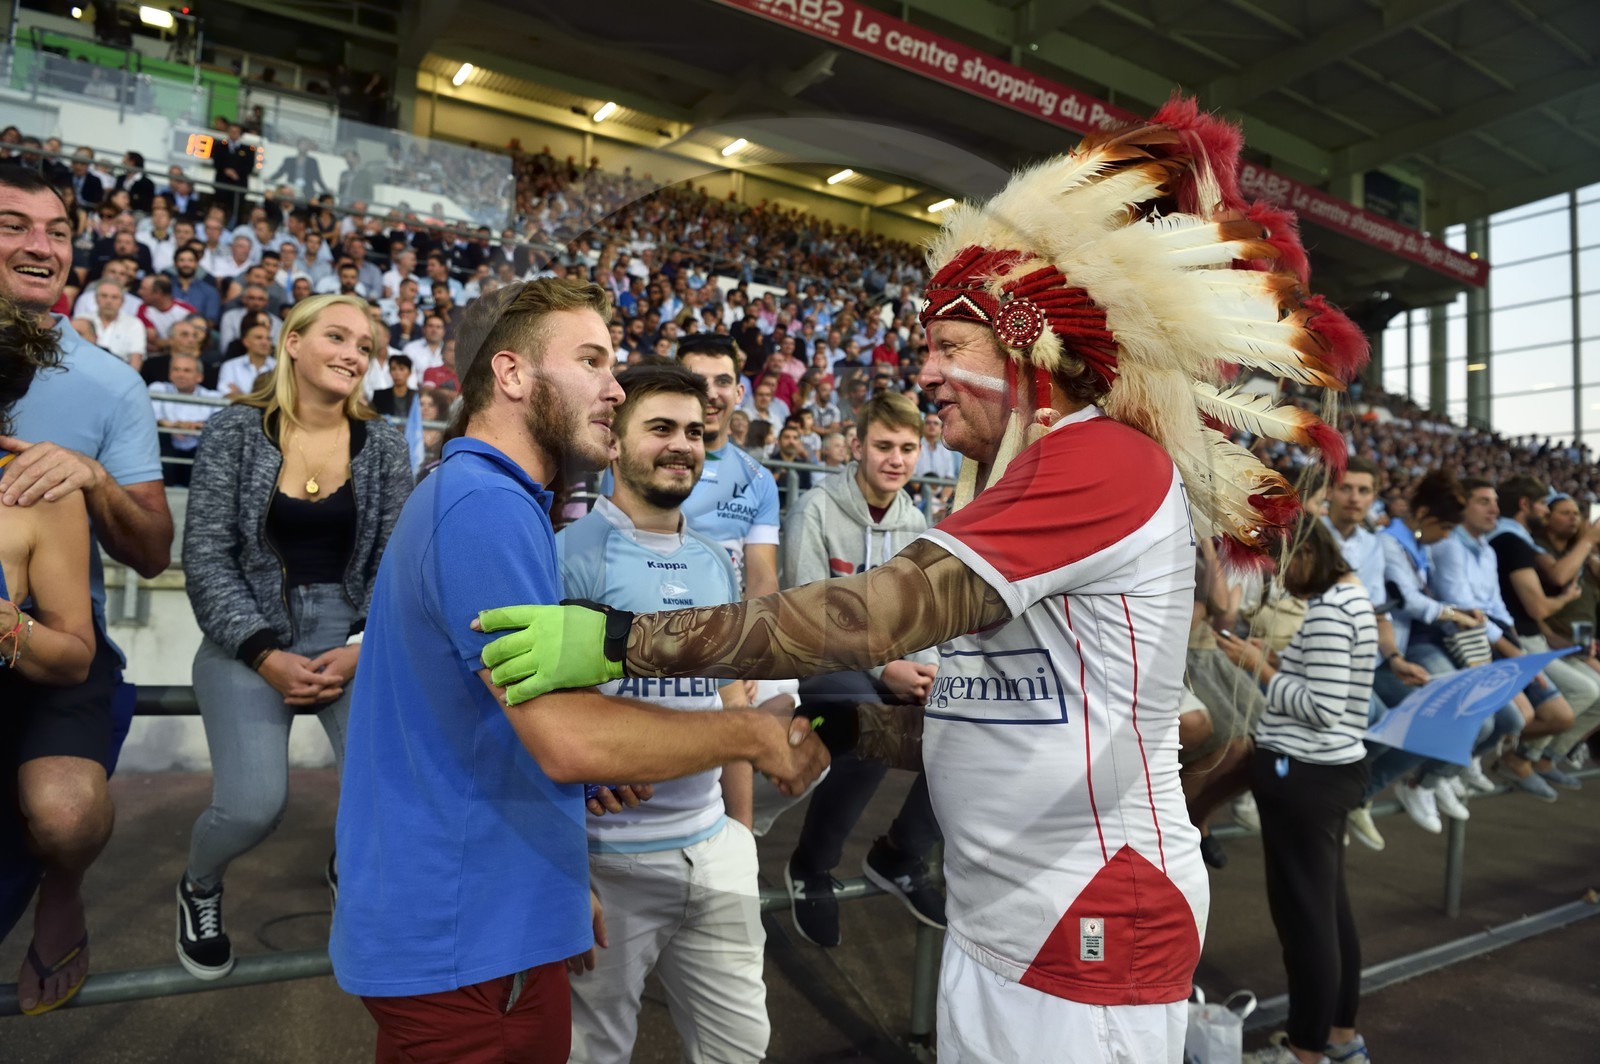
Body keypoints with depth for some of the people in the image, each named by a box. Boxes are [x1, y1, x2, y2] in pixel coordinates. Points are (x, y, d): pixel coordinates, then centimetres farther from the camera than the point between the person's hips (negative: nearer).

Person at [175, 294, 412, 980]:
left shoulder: (382, 445, 2)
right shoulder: (236, 430, -2)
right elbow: (206, 555, -5)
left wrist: (361, 648, -12)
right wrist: (265, 654, -14)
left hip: (351, 634, 2)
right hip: (249, 635, -1)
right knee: (253, 807, -17)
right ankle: (200, 886, 21)